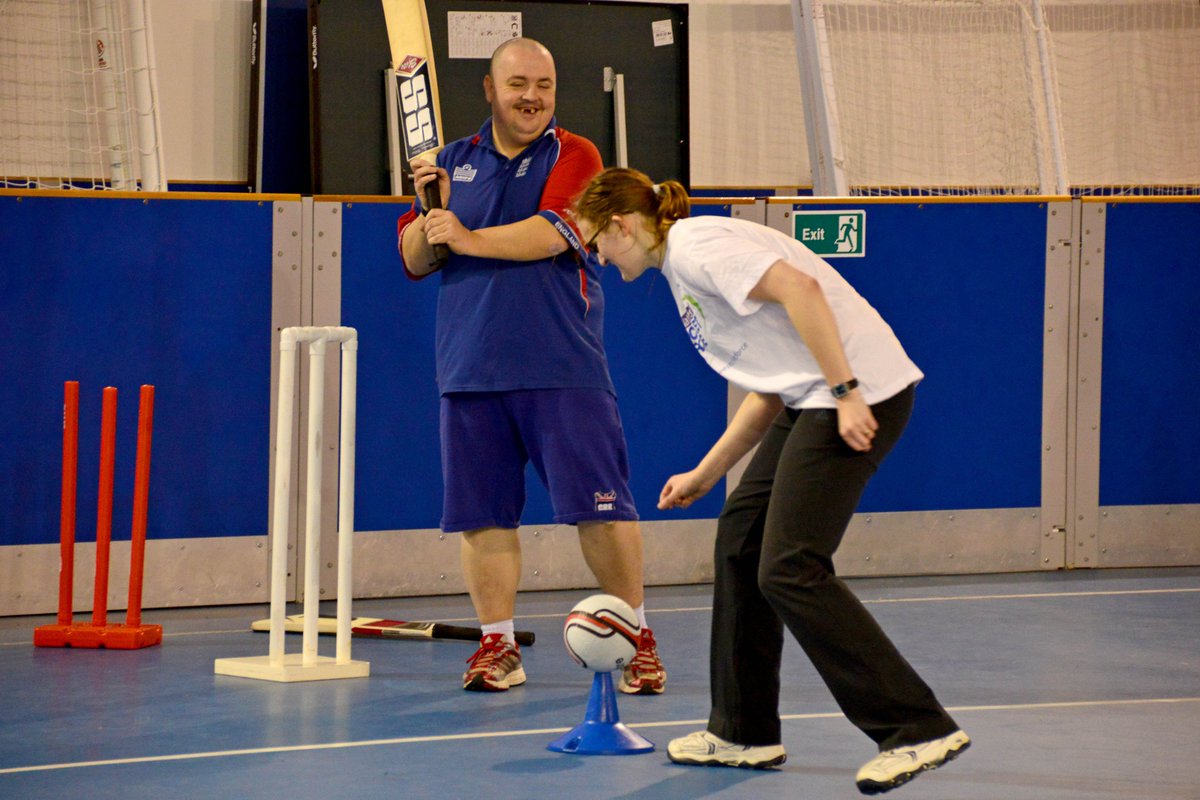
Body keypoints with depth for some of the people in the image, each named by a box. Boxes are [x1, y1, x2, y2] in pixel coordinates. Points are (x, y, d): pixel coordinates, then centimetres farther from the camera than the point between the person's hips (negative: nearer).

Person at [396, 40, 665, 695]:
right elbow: (414, 260, 13)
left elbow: (551, 234, -15)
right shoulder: (455, 162, 14)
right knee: (482, 512, 3)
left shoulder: (574, 156, 2)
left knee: (599, 506, -5)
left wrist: (468, 238, -10)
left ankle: (637, 636, 6)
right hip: (470, 371, 4)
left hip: (562, 370, -4)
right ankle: (497, 646, 12)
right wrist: (430, 212, -6)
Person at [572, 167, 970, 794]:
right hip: (812, 400, 10)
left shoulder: (695, 245, -8)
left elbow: (798, 288, -22)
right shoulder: (681, 268, 23)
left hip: (859, 392, -10)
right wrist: (704, 475, 24)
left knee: (789, 569, -12)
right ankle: (744, 732, 22)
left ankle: (920, 730, -13)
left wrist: (846, 391, -25)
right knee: (740, 541, 14)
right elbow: (768, 394, 23)